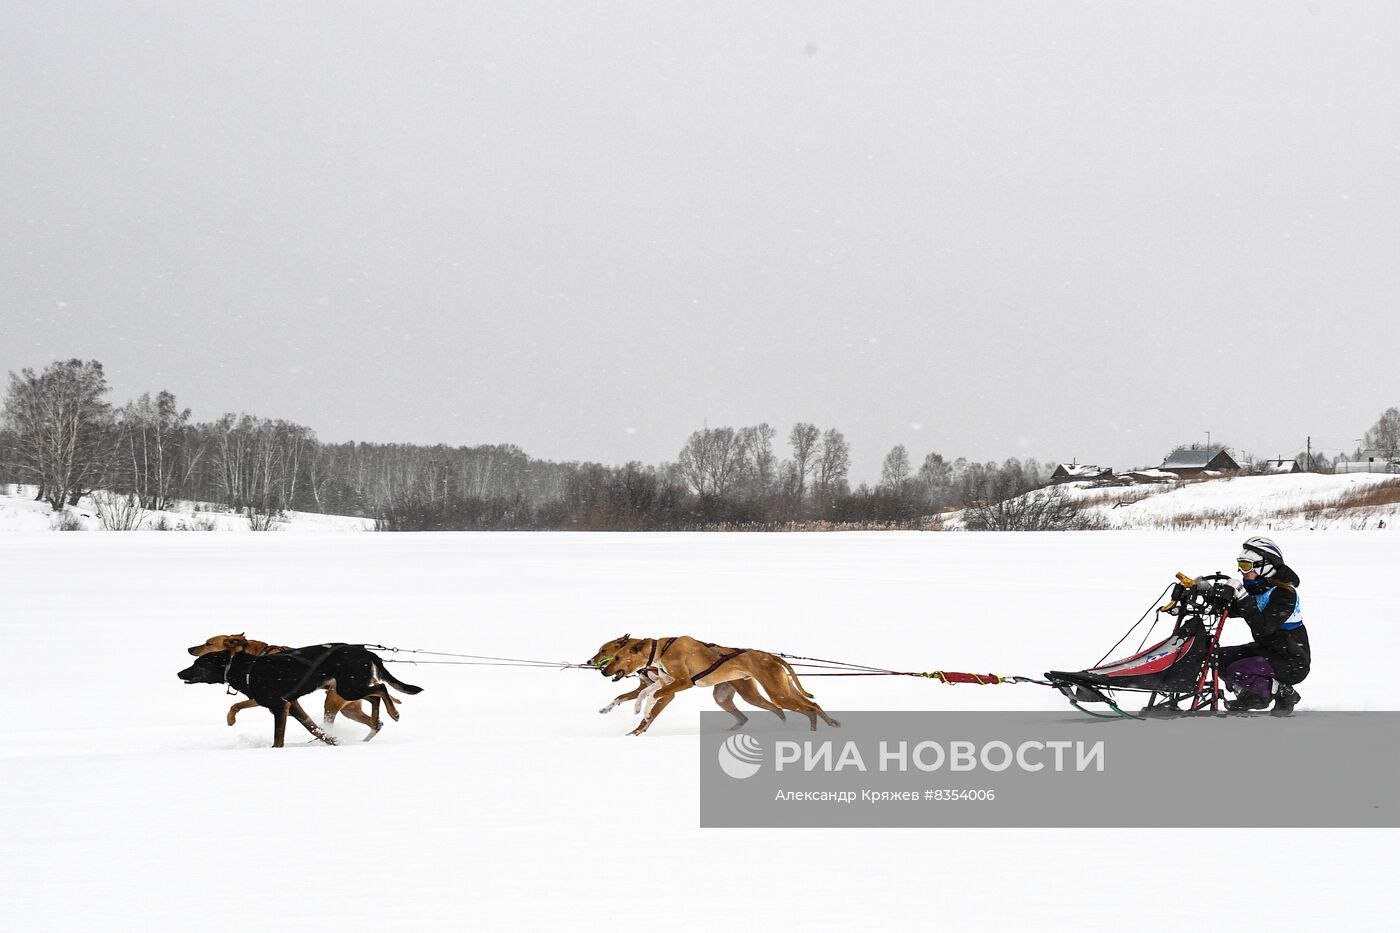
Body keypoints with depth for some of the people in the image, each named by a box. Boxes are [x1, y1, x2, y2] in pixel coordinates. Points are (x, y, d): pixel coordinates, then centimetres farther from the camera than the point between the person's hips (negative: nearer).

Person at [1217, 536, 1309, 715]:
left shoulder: (1284, 593, -22)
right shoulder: (1255, 588, 4)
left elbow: (1263, 627, -32)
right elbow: (1229, 610, 8)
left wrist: (1243, 598, -36)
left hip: (1291, 662, -9)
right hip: (1265, 650, 9)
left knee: (1238, 673, -27)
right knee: (1219, 658, 4)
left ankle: (1284, 693, -9)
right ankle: (1250, 696, 15)